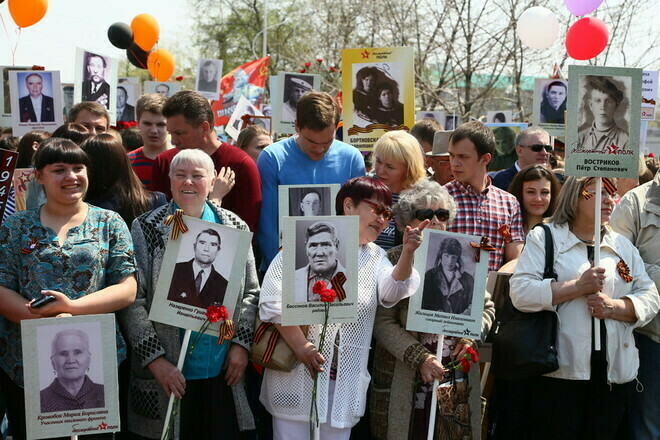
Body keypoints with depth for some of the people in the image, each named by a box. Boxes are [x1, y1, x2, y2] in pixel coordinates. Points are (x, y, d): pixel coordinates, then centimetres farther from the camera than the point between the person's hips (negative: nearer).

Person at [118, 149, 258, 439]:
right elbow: (132, 301, -6)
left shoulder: (235, 227, 6)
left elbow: (251, 292, 10)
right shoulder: (146, 229, -2)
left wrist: (241, 343, -2)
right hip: (166, 375, -2)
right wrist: (155, 359, -13)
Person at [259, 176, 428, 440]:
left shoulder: (375, 257, 13)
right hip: (297, 377, -4)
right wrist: (300, 345, -19)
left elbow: (392, 291, -8)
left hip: (345, 385, 4)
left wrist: (407, 254, -25)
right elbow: (273, 299, -10)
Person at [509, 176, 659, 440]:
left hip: (615, 373, 4)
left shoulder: (623, 245, 16)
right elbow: (520, 293, -10)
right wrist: (578, 286, -16)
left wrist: (614, 306, -10)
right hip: (559, 371, -4)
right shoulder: (544, 238, 3)